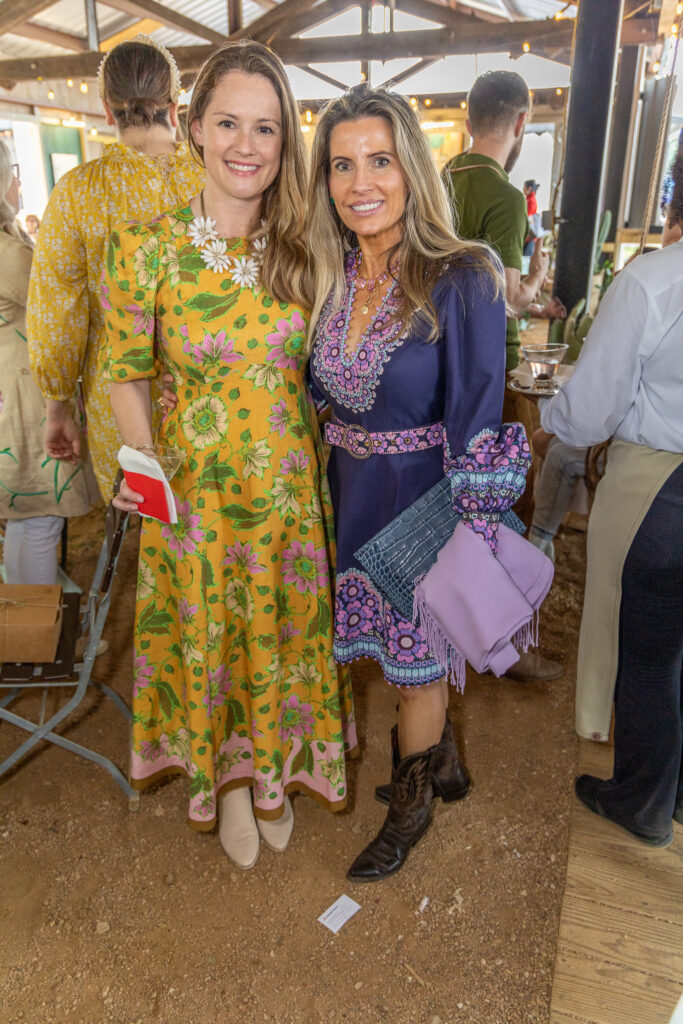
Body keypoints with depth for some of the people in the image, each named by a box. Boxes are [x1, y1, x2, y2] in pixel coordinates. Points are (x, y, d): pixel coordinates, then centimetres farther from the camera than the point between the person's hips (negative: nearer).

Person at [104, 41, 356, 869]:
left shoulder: (302, 248, -3)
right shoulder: (146, 249, -11)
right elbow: (127, 374, -2)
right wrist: (143, 464, -14)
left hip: (293, 490, 2)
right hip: (198, 495, -2)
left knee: (284, 633, 18)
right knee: (210, 636, 16)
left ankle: (273, 769, 48)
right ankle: (224, 773, 46)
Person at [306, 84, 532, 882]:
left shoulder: (462, 280, -18)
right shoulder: (328, 275, 0)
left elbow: (475, 425, -18)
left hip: (424, 499, -6)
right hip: (351, 494, 6)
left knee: (415, 661, 12)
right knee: (387, 641, 21)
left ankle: (412, 804, 41)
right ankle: (444, 762, 50)